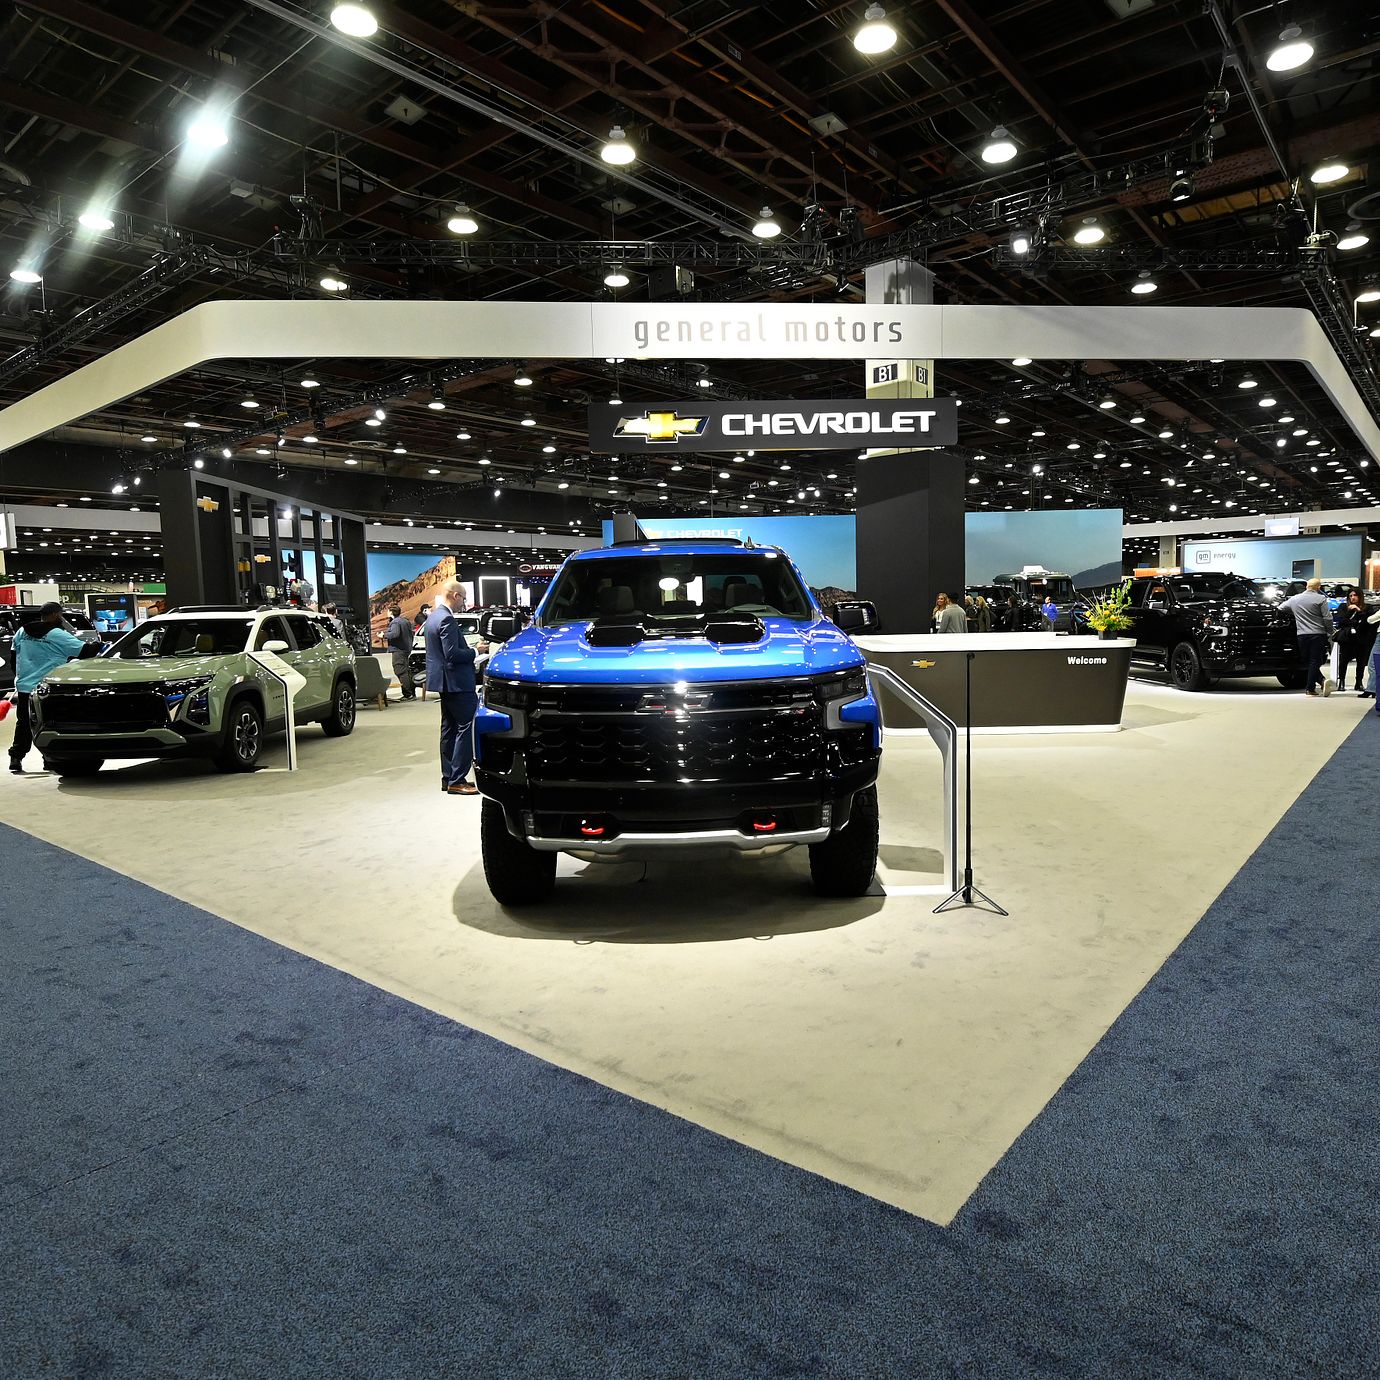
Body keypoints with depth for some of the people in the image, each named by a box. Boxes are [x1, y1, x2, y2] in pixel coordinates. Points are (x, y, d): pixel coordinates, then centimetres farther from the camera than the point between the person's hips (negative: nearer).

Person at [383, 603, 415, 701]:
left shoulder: (395, 622, -12)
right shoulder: (406, 621, 17)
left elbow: (395, 634, -27)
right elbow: (412, 634, 22)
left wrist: (384, 635, -15)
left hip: (398, 650, -10)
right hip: (407, 649, 10)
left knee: (401, 672, -10)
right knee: (407, 671, 14)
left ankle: (408, 694, -13)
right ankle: (412, 692, 16)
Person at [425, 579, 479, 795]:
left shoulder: (434, 616, 14)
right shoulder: (446, 619, -18)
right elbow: (452, 654, -23)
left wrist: (469, 648, 13)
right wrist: (475, 651, -11)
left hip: (445, 683, 11)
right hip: (456, 683, -11)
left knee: (449, 729, 15)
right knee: (465, 728, -7)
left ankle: (448, 777, 20)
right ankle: (457, 780, -7)